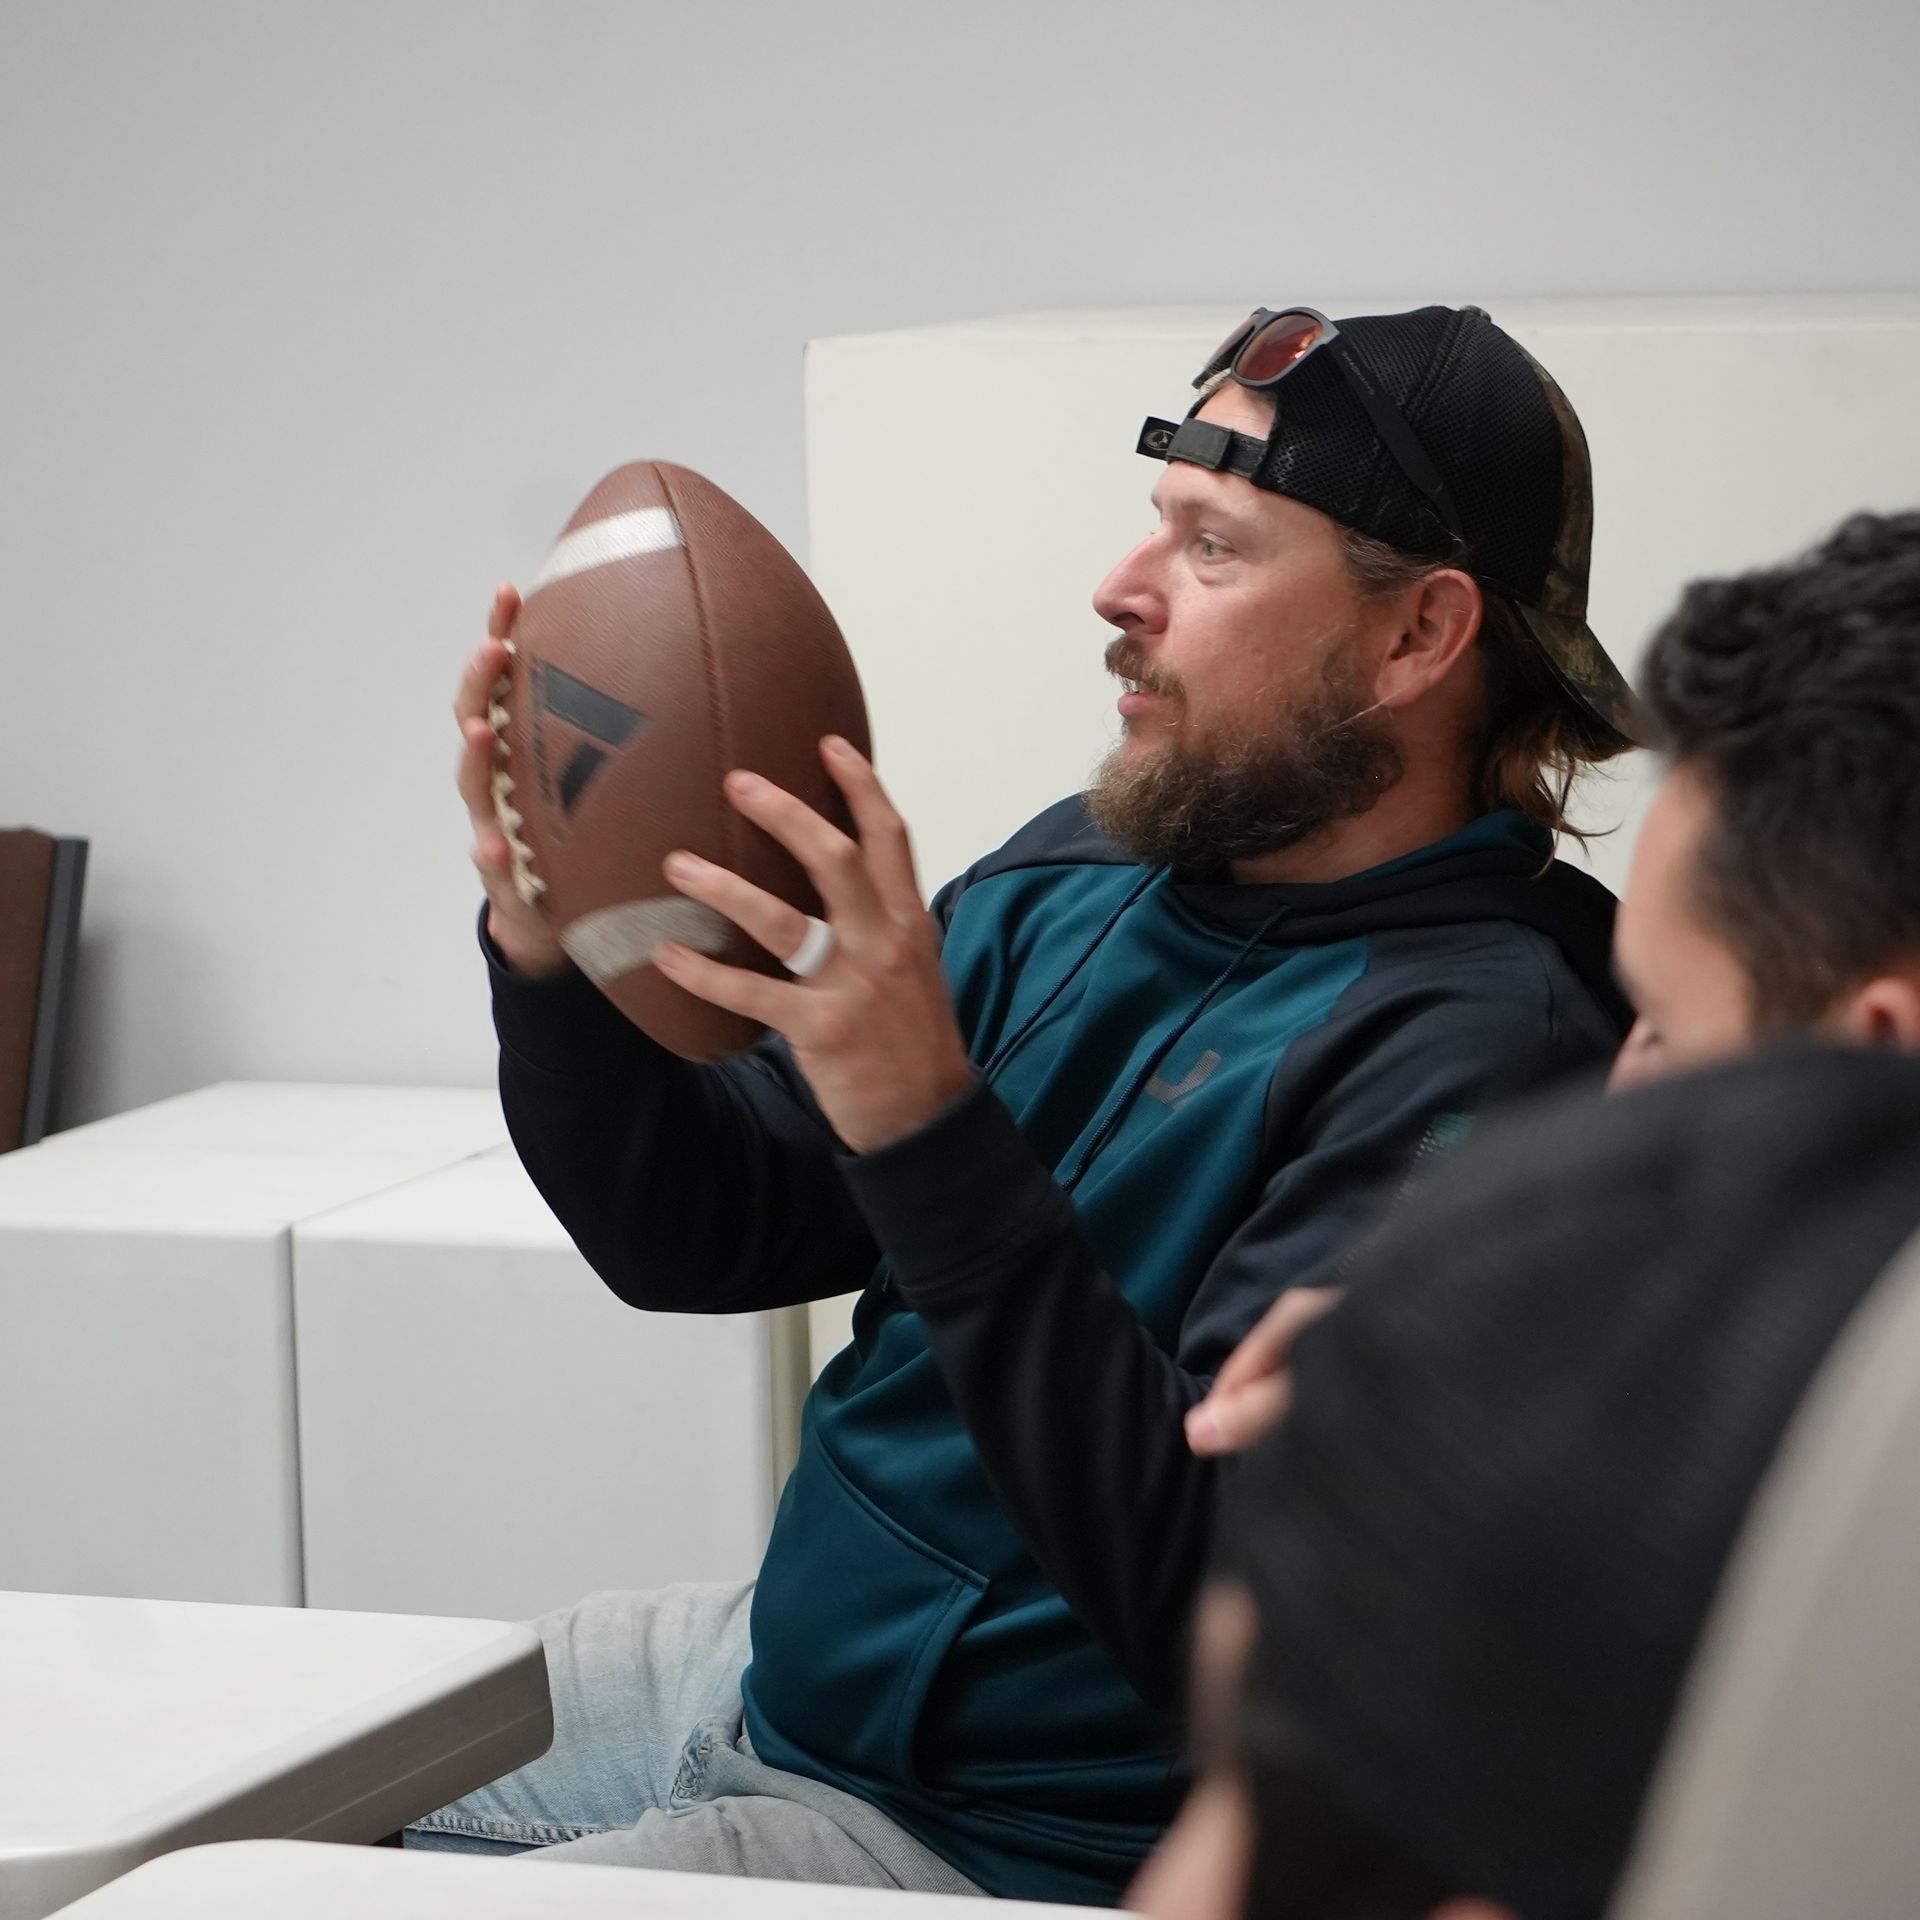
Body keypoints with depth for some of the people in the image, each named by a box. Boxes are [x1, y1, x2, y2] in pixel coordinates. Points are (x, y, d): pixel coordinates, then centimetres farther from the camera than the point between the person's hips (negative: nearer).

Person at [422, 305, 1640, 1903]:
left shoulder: (1473, 1048, -23)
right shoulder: (1080, 876, 4)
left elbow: (1217, 1614, -31)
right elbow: (694, 1236, 9)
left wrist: (932, 1136, -36)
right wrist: (550, 954, -10)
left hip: (1010, 1835, -8)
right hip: (781, 1669, 9)